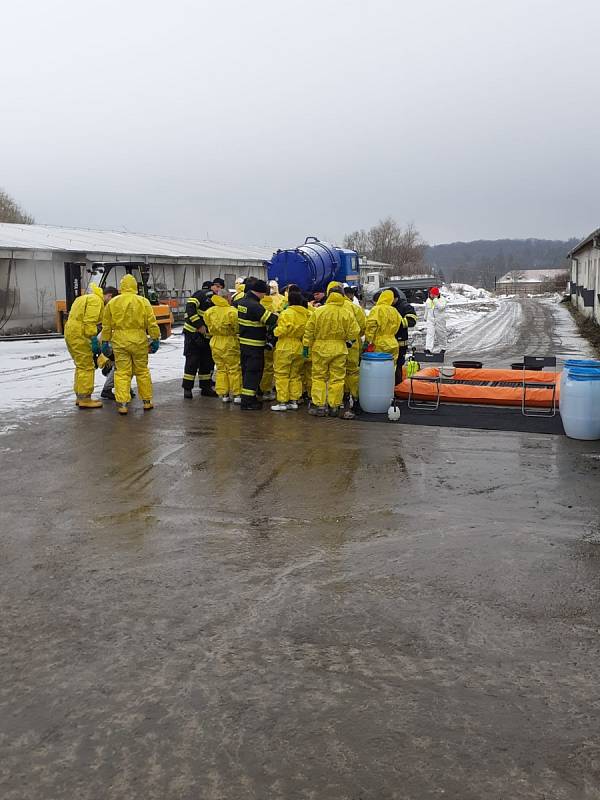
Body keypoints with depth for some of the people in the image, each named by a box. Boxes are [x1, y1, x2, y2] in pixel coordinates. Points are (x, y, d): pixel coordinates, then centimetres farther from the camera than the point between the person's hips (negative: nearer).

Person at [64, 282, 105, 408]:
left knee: (81, 366, 18)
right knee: (86, 367, -6)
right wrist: (94, 339, -20)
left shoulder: (82, 299, 23)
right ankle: (84, 399, -4)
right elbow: (90, 321, -20)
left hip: (70, 332, 10)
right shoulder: (95, 300, -8)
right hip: (79, 335, -10)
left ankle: (80, 396, 24)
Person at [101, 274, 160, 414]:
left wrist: (105, 342, 14)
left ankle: (122, 404, 1)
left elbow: (106, 326, 6)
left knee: (122, 373, 4)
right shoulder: (143, 302, -1)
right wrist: (155, 339, 5)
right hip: (139, 340, 0)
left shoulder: (112, 303, 3)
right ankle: (147, 401, 18)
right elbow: (152, 323, -2)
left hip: (119, 341, 0)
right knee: (142, 371, 12)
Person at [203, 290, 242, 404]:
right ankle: (237, 394, 6)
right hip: (230, 343, -5)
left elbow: (209, 327, 9)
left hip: (215, 344, 5)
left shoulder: (209, 312, -2)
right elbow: (237, 328, -10)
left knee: (221, 369, 15)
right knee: (235, 369, 5)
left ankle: (224, 394, 16)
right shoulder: (232, 311, -19)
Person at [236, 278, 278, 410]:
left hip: (243, 343, 9)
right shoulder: (254, 306, -22)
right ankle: (248, 402, 0)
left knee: (246, 371, 17)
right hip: (254, 345, -9)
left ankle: (247, 398, 26)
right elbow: (271, 320, -24)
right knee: (253, 372, -2)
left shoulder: (242, 302, 6)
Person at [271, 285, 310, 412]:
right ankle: (294, 400, 18)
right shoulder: (307, 314, 1)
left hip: (285, 348, -6)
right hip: (300, 348, 6)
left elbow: (281, 331, -17)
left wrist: (275, 330, 3)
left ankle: (282, 402, 2)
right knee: (296, 375, 15)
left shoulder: (286, 313, -16)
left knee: (282, 375, 2)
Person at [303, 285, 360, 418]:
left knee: (319, 377, 9)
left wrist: (306, 346, 6)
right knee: (337, 379, 8)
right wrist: (347, 340, 16)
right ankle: (334, 407, 12)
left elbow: (309, 331, -4)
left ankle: (319, 406, 7)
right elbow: (354, 332, -3)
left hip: (320, 348, 0)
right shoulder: (347, 313, -6)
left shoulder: (318, 311, -7)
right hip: (339, 349, 1)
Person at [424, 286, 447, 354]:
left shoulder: (442, 299, -10)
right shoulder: (428, 300, 6)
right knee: (429, 333, -10)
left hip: (440, 320, -3)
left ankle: (443, 348, 27)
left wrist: (435, 300, -28)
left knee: (441, 334, 9)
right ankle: (428, 348, -16)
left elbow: (441, 307, -28)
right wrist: (425, 317, 28)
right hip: (430, 320, 3)